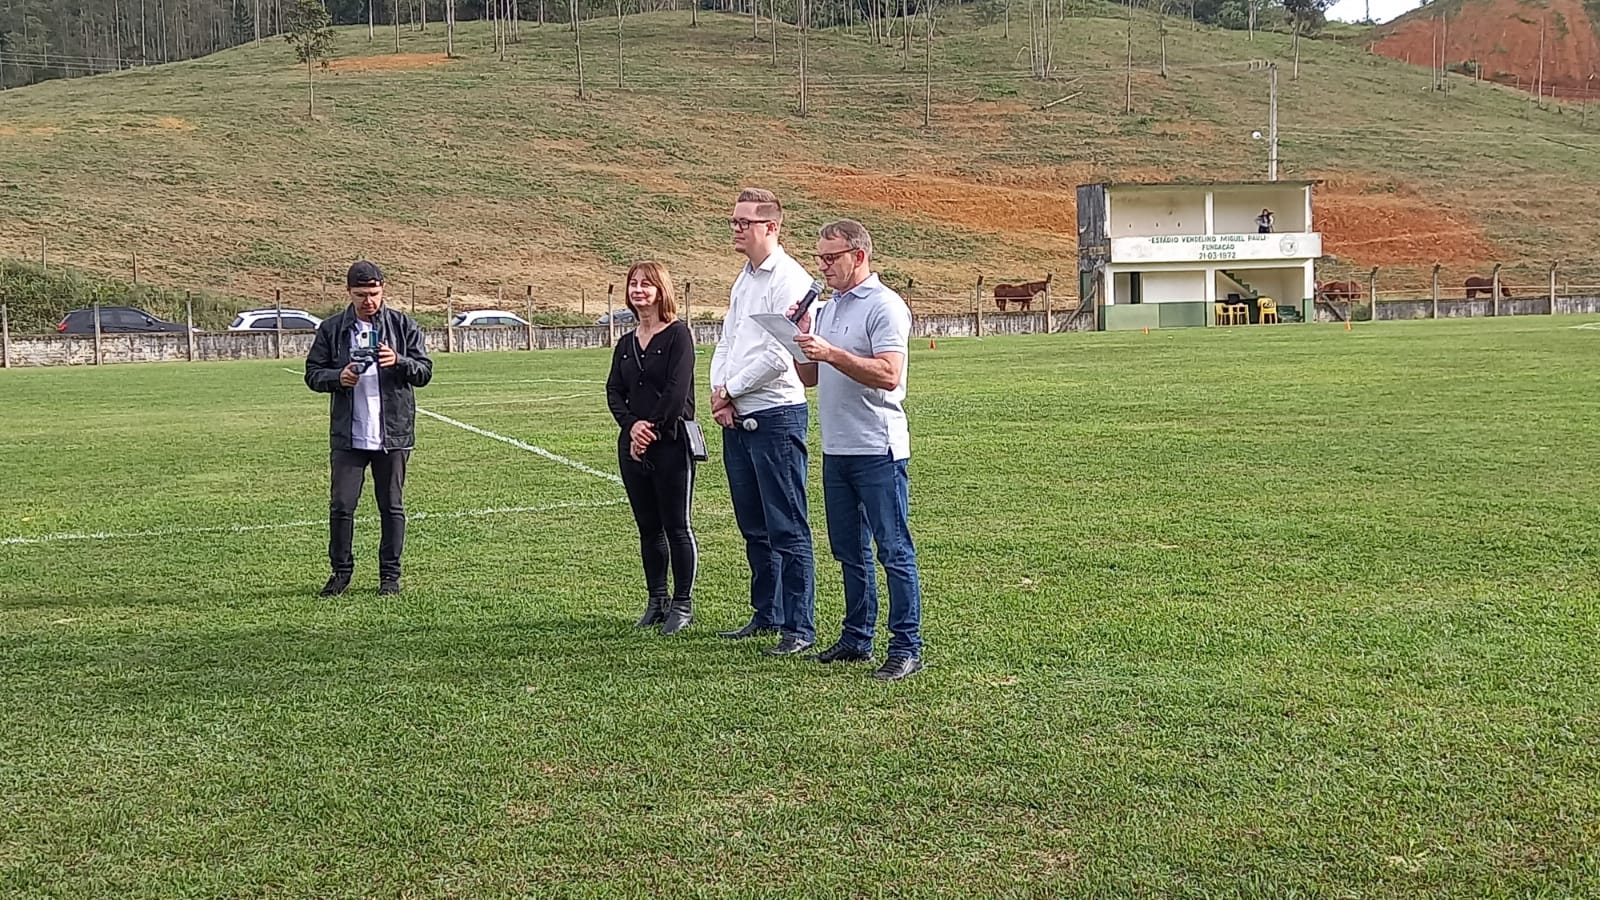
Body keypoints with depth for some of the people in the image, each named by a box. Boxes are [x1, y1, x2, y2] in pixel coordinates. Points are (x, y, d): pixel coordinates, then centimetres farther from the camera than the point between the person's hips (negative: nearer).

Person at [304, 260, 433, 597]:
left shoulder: (403, 326, 4)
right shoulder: (332, 329, 5)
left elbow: (425, 371, 3)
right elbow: (313, 373, 7)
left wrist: (399, 361, -17)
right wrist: (338, 377, -14)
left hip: (393, 433, 0)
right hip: (348, 435, 0)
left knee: (392, 506, 6)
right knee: (341, 505, 0)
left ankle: (390, 575, 16)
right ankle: (341, 570, 16)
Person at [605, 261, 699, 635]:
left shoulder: (678, 334, -5)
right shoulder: (626, 344, 15)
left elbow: (677, 390, -14)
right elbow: (614, 392, 7)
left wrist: (652, 427, -14)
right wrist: (632, 425, -10)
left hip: (671, 442, -6)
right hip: (633, 444, 6)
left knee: (676, 526, -1)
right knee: (648, 527, 11)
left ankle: (683, 604, 7)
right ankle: (656, 601, 19)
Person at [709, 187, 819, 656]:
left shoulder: (789, 279, -11)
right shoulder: (743, 280, 18)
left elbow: (779, 355, -19)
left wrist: (731, 391, -9)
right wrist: (718, 392, 1)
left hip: (775, 415, -9)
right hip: (736, 419, 9)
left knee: (787, 529, -6)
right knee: (754, 527, 16)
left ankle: (799, 627, -1)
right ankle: (766, 614, 27)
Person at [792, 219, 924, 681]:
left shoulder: (885, 307, -10)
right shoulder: (827, 309, 17)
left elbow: (888, 374, -22)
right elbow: (809, 376, 20)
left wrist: (831, 353, -25)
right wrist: (801, 338, 3)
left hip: (878, 451, -9)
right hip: (836, 449, 9)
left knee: (894, 550, -5)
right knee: (850, 551, 15)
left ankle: (907, 647, -3)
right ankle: (857, 638, 24)